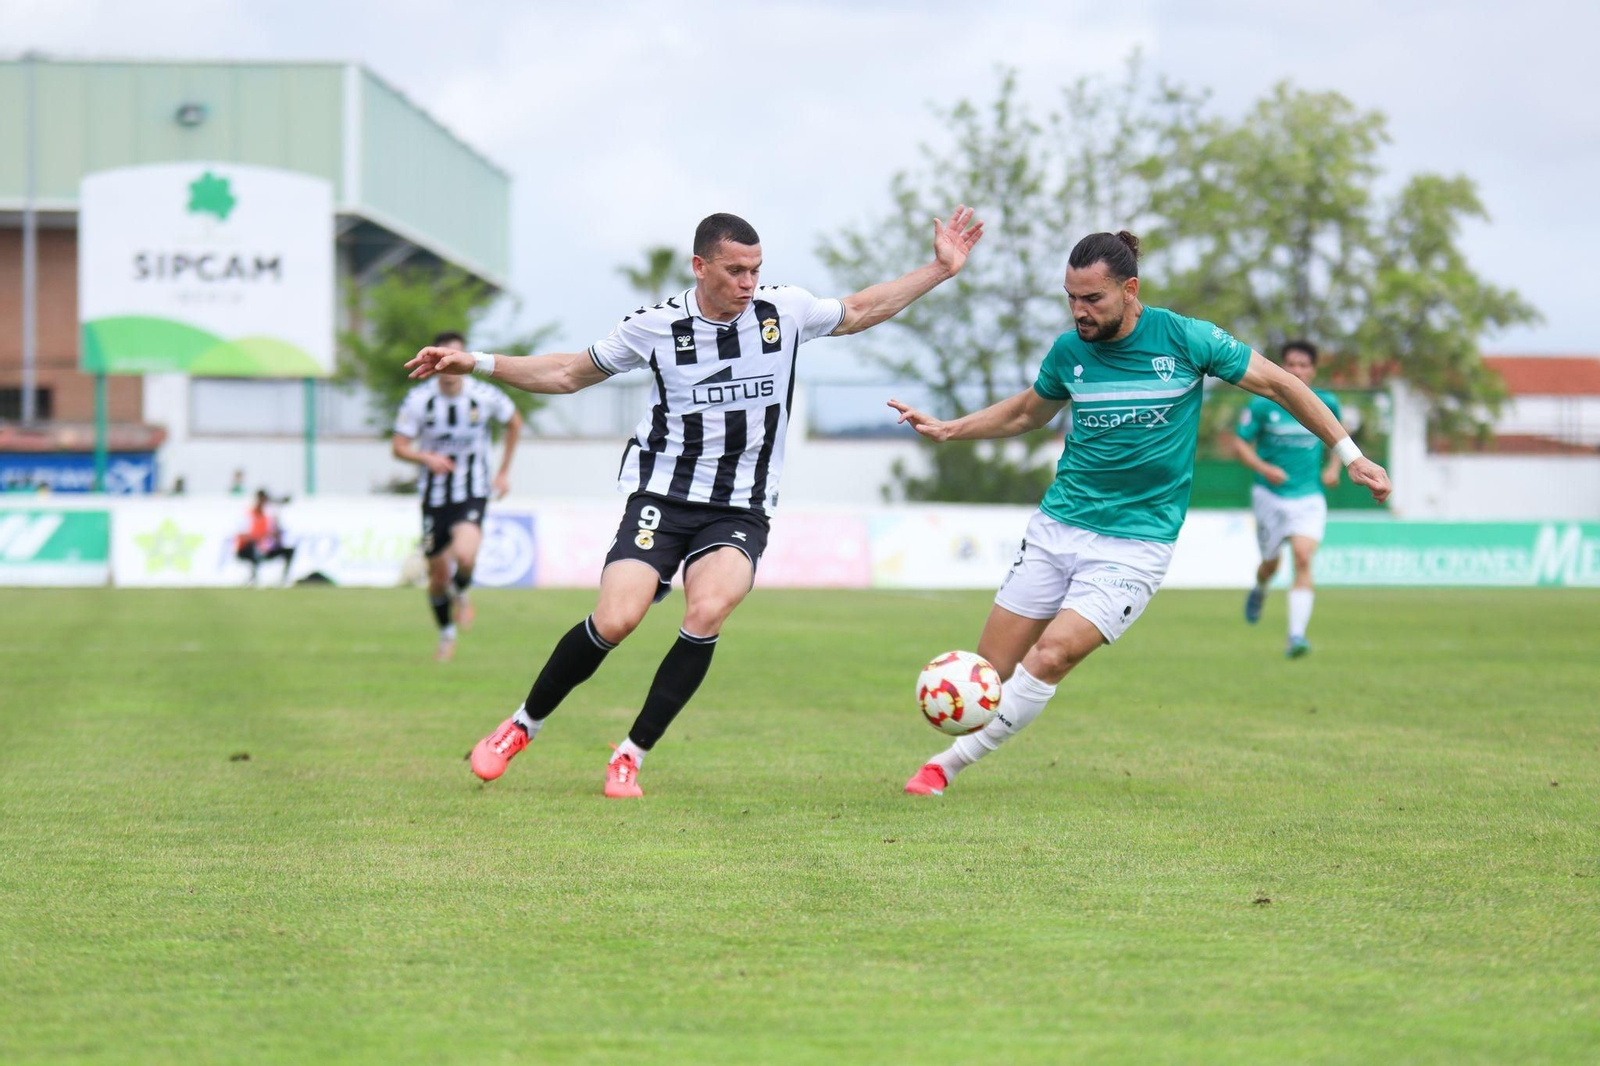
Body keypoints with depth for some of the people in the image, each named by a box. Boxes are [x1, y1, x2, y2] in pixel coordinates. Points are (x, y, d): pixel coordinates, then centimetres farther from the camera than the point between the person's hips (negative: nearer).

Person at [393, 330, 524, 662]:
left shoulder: (485, 397, -9)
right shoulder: (419, 399, -10)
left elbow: (514, 422, 11)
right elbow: (398, 447, -7)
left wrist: (504, 471, 11)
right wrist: (427, 457, -27)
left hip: (473, 494, -1)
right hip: (435, 495, 1)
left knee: (464, 556, -27)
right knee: (438, 573, 7)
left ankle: (461, 594, 9)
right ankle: (446, 635, 33)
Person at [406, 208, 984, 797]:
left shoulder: (785, 310, -1)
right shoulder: (655, 325, -4)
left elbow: (858, 311, 20)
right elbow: (569, 374, 10)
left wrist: (940, 270, 17)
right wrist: (476, 363, 4)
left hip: (740, 511, 1)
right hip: (663, 496, -1)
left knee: (707, 613, -27)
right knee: (614, 621, -20)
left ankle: (630, 756, -13)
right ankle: (522, 725, 5)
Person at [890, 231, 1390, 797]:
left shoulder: (1185, 339, -9)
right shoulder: (1069, 350, 2)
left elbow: (1280, 384, 3)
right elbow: (1026, 412, 23)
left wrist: (1350, 455, 4)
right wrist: (948, 429, 11)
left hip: (1135, 544, -4)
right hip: (1056, 530, 4)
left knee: (1052, 654, -21)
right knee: (991, 668, -1)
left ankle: (950, 762, -9)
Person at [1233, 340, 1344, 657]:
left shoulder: (1326, 403, 1)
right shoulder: (1262, 404, -7)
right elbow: (1240, 444, -4)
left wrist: (1333, 467, 3)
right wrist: (1265, 469, -20)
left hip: (1309, 497, 0)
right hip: (1270, 495, 0)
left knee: (1303, 559, -18)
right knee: (1271, 562, 12)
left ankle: (1296, 636, -23)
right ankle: (1259, 590, 51)